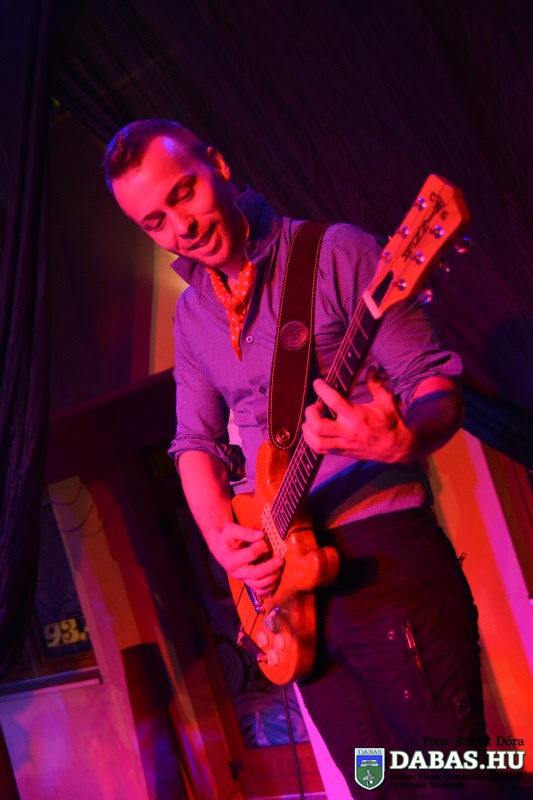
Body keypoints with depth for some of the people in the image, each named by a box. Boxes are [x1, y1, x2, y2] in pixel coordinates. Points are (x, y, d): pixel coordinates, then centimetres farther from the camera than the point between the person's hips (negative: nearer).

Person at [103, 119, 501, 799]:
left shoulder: (337, 252, -5)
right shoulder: (191, 315, 14)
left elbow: (436, 384, -7)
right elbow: (195, 440, 14)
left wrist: (403, 439, -30)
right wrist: (222, 537, -4)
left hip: (381, 554, -5)